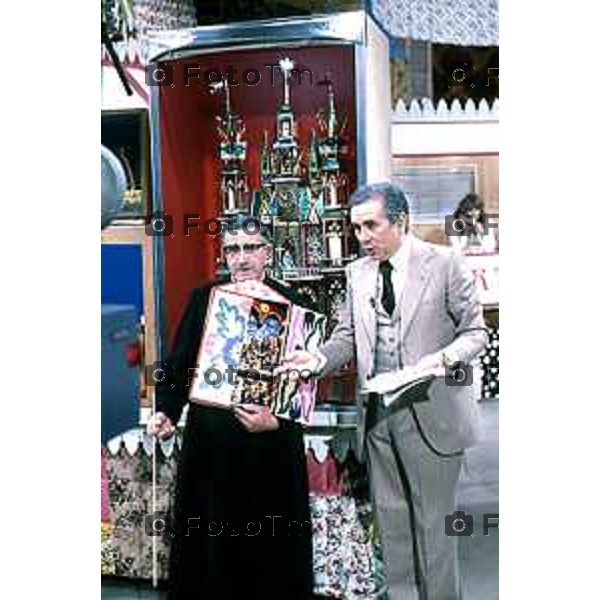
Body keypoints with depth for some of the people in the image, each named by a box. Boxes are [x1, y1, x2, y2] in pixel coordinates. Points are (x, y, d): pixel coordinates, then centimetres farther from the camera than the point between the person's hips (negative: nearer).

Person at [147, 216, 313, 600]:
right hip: (210, 442, 2)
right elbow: (180, 362, 5)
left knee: (269, 543, 7)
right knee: (211, 539, 11)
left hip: (269, 447, -2)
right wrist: (167, 410, -9)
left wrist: (275, 420, -22)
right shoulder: (204, 298, 4)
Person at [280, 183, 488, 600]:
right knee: (391, 519, 12)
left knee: (433, 520, 5)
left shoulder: (445, 264, -5)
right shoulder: (358, 273, 10)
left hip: (430, 413, -4)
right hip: (376, 413, 5)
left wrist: (444, 357, -22)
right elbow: (348, 335, 12)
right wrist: (318, 359, -8)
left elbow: (476, 331, -2)